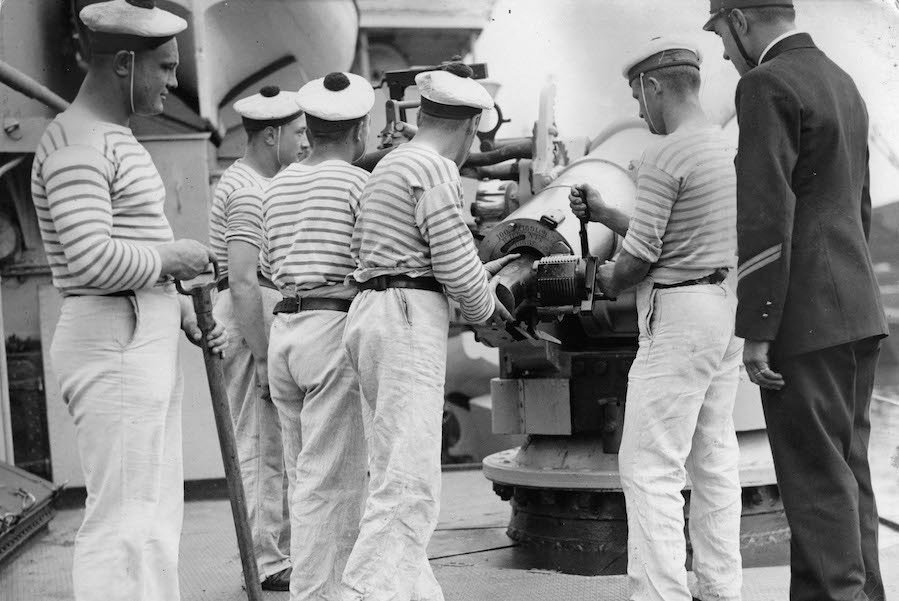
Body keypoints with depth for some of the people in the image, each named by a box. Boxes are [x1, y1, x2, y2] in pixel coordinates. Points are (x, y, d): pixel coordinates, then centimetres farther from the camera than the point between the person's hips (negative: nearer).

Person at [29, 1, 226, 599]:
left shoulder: (117, 137, 18)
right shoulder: (76, 143, -14)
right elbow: (92, 259, -25)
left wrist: (183, 309, 10)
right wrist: (172, 258, -11)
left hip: (147, 340, 11)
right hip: (112, 346, -10)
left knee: (157, 513, 13)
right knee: (123, 518, -9)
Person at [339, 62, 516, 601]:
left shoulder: (392, 164, 22)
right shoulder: (435, 171, -10)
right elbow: (455, 264, -14)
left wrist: (480, 273, 33)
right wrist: (486, 306, 5)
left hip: (373, 313, 11)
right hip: (409, 319, -11)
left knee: (396, 473, 13)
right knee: (410, 486, -13)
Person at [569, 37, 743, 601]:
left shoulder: (665, 156, -15)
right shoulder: (732, 149, 12)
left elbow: (640, 255, -15)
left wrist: (609, 280, 6)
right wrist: (602, 212, 22)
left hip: (679, 319, -9)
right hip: (729, 306, 9)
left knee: (651, 469, -7)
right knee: (715, 459, 14)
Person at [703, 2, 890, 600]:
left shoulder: (767, 86, -12)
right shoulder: (842, 83, 17)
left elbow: (765, 219, -18)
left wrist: (756, 333, -17)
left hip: (805, 321, -9)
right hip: (858, 311, 9)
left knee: (817, 481, -6)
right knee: (847, 471, 12)